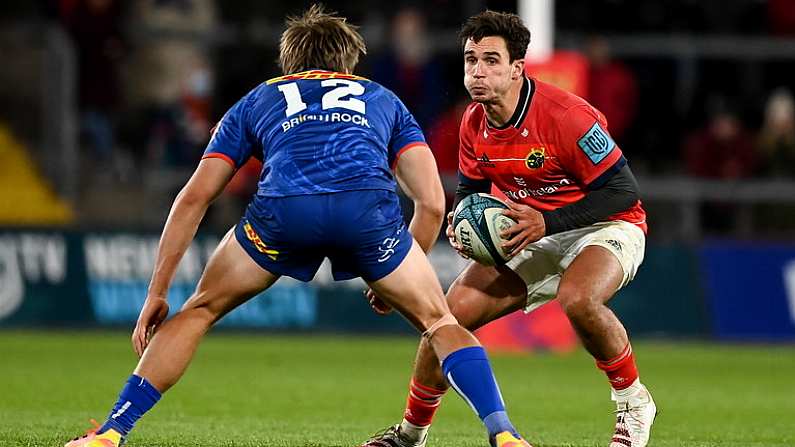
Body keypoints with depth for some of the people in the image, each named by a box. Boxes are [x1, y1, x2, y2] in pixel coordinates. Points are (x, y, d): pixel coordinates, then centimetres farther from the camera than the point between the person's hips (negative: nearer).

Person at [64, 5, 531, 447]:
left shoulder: (255, 101, 36)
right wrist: (396, 281, 38)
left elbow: (194, 198, 27)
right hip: (368, 203, 0)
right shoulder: (382, 99, 37)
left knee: (199, 312, 22)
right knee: (439, 321, 20)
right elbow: (432, 203, 25)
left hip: (283, 209, 0)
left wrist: (157, 293, 30)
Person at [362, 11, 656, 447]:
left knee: (577, 299, -39)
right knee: (450, 314, -5)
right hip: (534, 232, 7)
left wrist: (547, 223, -31)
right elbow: (471, 189, 13)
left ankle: (633, 402, -14)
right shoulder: (474, 124, -5)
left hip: (605, 227, -7)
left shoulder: (564, 115, -26)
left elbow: (623, 191, -24)